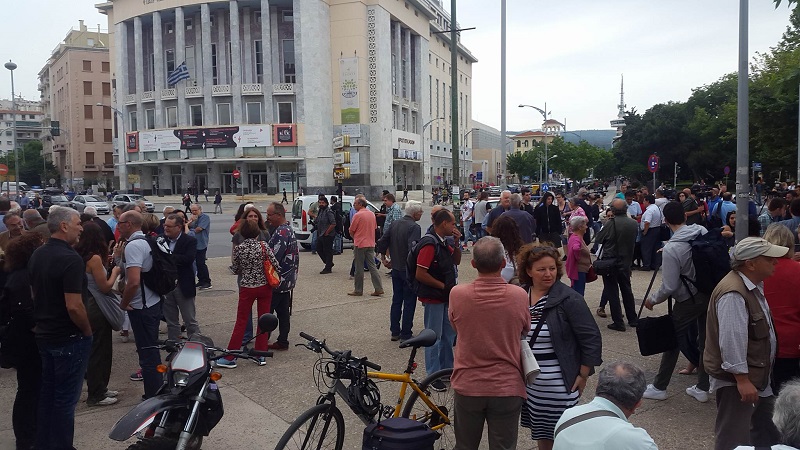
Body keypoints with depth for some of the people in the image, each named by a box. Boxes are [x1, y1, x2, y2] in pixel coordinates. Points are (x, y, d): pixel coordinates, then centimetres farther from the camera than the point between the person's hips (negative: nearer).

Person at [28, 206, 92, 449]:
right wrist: (87, 331, -11)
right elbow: (73, 306, -26)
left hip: (44, 335, 9)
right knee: (65, 398, 3)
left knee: (47, 393, 19)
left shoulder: (36, 255, 5)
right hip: (69, 338, -9)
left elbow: (35, 294, 14)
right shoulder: (70, 259, -22)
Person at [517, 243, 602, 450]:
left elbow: (591, 338, -11)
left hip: (559, 384, -5)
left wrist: (583, 376, -9)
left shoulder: (569, 299, -13)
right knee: (540, 433, 17)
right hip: (529, 381, 5)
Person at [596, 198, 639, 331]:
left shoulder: (611, 223, -21)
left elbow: (598, 239, -11)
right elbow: (635, 241, 9)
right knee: (627, 290, 20)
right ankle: (633, 319, 29)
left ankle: (618, 322, 4)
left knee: (612, 292, 3)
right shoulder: (634, 223, -4)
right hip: (626, 262, 5)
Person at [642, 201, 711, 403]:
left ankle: (659, 387, 18)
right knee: (705, 340, 14)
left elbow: (669, 287, -19)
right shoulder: (703, 231, -5)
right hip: (711, 294, 6)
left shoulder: (671, 249, -22)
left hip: (688, 300, -6)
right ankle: (702, 388, 25)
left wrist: (652, 299, -3)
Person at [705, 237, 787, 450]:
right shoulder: (733, 294, -28)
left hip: (756, 375, 10)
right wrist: (742, 380, -27)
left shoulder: (754, 285, 6)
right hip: (735, 380, -10)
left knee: (766, 431, 24)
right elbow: (732, 341, -30)